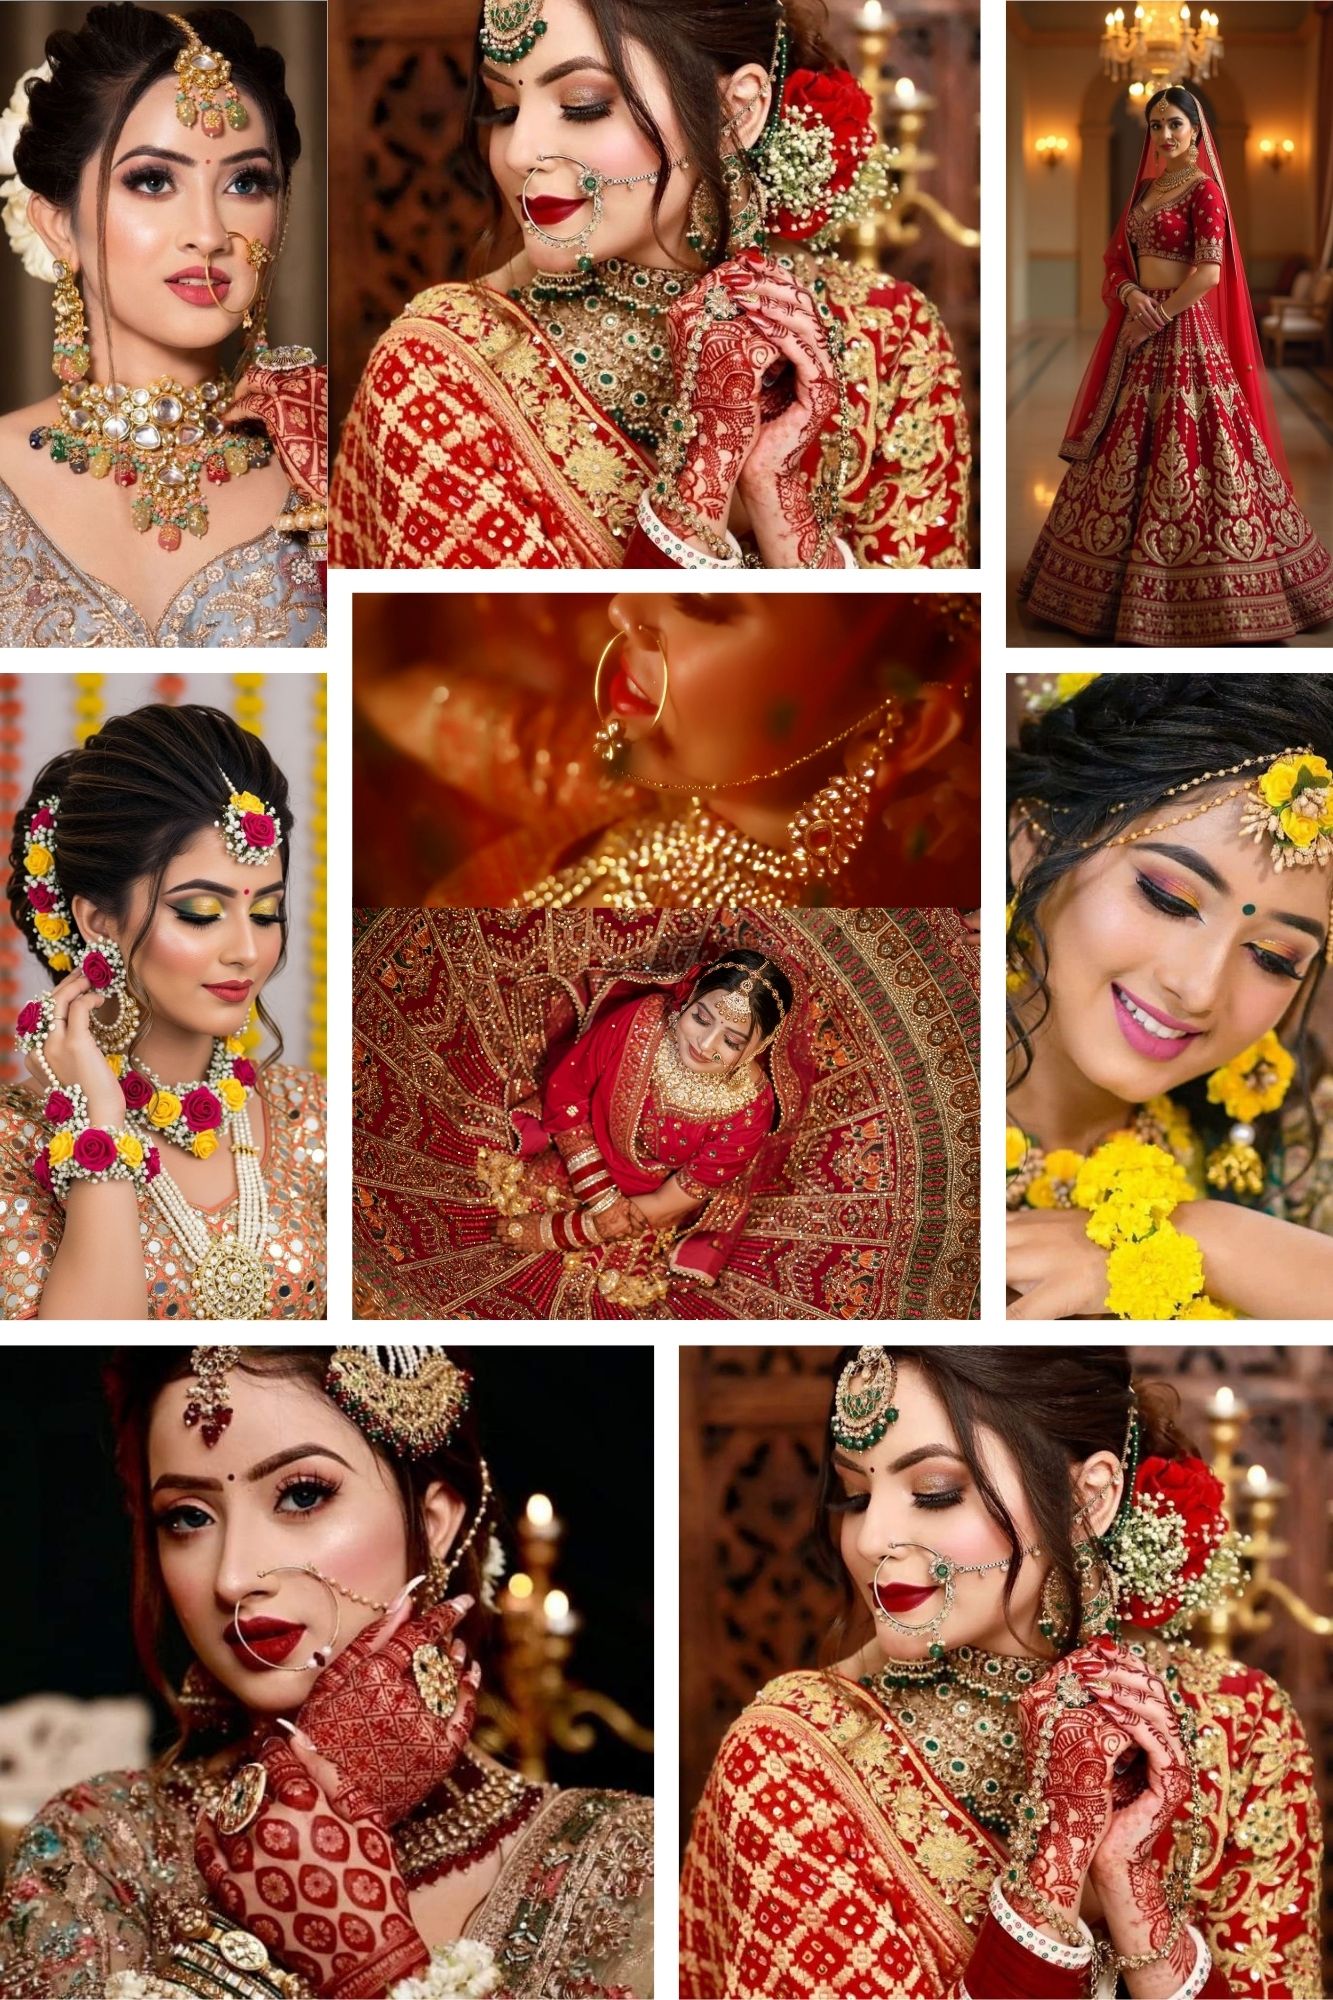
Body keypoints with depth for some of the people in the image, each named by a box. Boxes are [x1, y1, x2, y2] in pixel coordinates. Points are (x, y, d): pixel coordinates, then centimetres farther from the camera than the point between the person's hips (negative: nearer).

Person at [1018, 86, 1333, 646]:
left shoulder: (1203, 189, -8)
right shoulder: (1146, 187, 15)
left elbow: (1209, 271, -15)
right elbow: (1118, 258, 16)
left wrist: (1158, 316, -13)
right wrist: (1129, 294, -5)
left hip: (1184, 330, -8)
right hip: (1140, 327, 8)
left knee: (1186, 451, -9)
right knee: (1125, 450, 10)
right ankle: (1115, 580, 17)